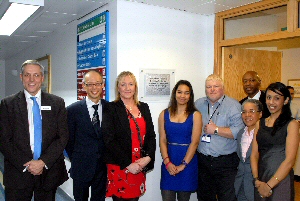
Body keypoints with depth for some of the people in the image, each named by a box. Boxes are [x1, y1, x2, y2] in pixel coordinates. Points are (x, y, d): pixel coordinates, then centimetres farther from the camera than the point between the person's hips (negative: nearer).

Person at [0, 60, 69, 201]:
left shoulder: (57, 103, 2)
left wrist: (43, 162, -12)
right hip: (18, 172, 0)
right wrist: (26, 164, -11)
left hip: (49, 172, 1)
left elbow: (63, 136, -2)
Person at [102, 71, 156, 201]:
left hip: (140, 167, 4)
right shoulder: (111, 108, -5)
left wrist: (148, 157, -6)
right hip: (118, 167, -4)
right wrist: (128, 164, -14)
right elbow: (109, 140, -11)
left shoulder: (144, 107, 10)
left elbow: (151, 135, 10)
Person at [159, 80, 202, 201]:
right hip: (169, 162, 1)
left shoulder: (195, 115, -2)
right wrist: (167, 162, -12)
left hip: (188, 161, -1)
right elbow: (162, 140, 0)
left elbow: (194, 142, -8)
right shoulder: (164, 114, 4)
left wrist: (183, 165, -13)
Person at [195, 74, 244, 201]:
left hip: (226, 163, -4)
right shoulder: (198, 104, 10)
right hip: (202, 161, 5)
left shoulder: (233, 105, -6)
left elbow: (239, 131, -18)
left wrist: (216, 130, -14)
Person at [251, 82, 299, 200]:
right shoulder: (260, 123, 9)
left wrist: (269, 185, -15)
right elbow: (254, 154, 4)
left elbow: (290, 159, -13)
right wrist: (257, 180, -9)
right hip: (261, 178, 4)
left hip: (281, 179, -4)